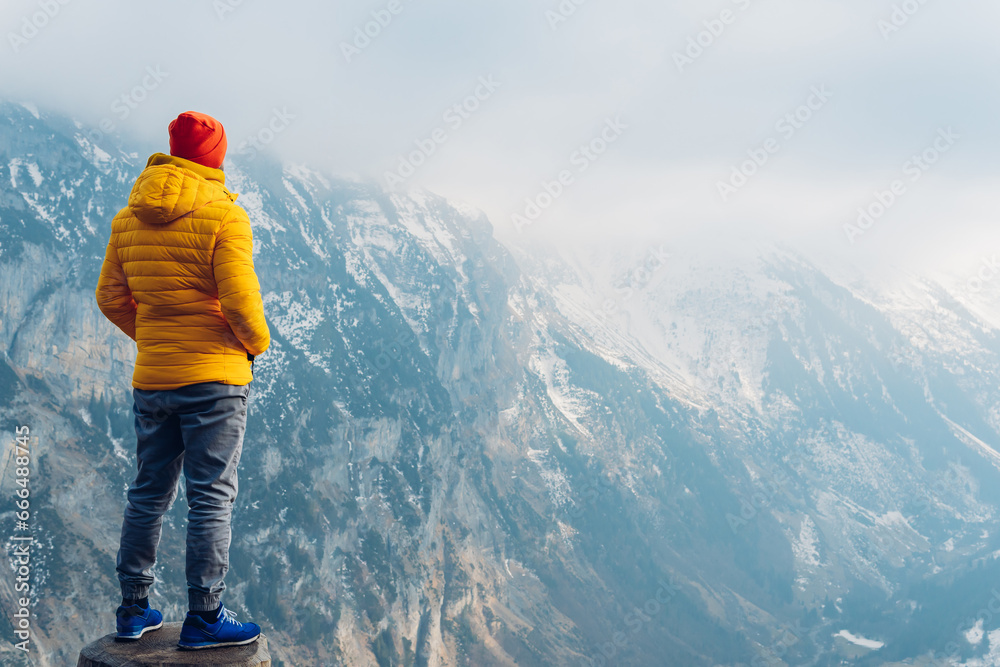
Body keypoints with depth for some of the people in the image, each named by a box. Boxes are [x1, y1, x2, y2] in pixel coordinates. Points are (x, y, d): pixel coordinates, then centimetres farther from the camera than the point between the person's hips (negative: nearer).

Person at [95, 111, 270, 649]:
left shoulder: (129, 219, 8)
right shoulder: (223, 216, -11)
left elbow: (110, 298, 9)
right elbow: (239, 299, -17)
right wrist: (258, 342, 2)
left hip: (150, 378, 6)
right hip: (215, 376, -6)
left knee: (148, 494, 15)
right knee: (211, 497, 1)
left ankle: (133, 610, 23)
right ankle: (204, 616, 5)